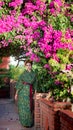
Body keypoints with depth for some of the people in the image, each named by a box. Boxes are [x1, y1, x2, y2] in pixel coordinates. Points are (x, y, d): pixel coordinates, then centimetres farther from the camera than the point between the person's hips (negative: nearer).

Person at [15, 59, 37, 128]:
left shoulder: (34, 74, 8)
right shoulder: (23, 74, 0)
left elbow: (35, 85, 10)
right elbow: (19, 84, -1)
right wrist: (16, 93, -3)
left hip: (31, 92, 3)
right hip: (23, 92, -3)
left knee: (30, 107, 5)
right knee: (24, 107, 0)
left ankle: (30, 122, 16)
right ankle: (25, 122, 9)